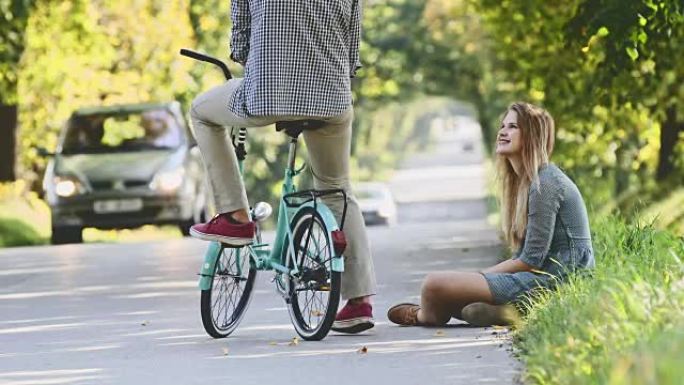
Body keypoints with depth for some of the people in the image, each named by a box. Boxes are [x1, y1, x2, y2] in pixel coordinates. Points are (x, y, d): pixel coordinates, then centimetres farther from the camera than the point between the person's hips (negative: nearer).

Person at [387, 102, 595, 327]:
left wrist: (482, 276, -9)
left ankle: (425, 316, 15)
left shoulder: (544, 184, -13)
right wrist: (479, 277, 6)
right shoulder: (524, 181, 18)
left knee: (435, 285, -16)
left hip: (552, 280, -11)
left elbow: (531, 260, -17)